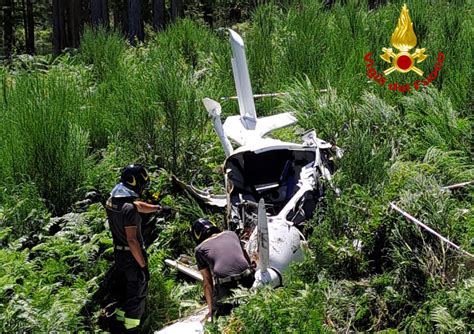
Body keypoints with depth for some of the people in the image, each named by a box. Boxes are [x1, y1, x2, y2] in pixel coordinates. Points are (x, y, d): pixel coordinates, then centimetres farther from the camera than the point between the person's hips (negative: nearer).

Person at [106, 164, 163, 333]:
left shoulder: (113, 199, -2)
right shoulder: (129, 208, -29)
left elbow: (138, 205, 16)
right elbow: (132, 240, -28)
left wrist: (158, 208, 27)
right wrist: (143, 265, -21)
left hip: (119, 253, 9)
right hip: (132, 255, -9)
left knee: (122, 287, 23)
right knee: (137, 293, 4)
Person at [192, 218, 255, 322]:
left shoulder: (200, 249, 15)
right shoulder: (231, 234, 24)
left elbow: (207, 281, 13)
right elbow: (246, 257, 35)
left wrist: (211, 310, 16)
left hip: (226, 287, -3)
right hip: (247, 282, 3)